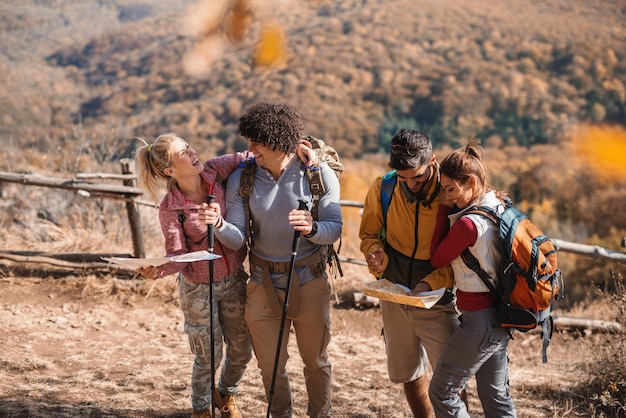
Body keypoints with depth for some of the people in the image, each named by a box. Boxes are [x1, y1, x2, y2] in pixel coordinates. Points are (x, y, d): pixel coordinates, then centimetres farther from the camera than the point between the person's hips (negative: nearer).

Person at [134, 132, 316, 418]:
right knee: (209, 356, 9)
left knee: (241, 351, 16)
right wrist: (157, 270, -39)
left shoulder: (216, 171, -13)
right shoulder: (170, 209, -20)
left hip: (234, 279, 4)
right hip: (199, 289, -4)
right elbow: (178, 255, -17)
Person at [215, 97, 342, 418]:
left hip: (308, 279, -1)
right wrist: (218, 225, -31)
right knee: (270, 366, 10)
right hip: (263, 281, 1)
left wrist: (312, 229, -34)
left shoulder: (319, 174, -10)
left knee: (315, 359, 14)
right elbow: (237, 238, -10)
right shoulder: (241, 180, -6)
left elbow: (334, 229, -12)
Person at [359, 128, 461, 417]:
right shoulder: (382, 189, -9)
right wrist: (375, 252, -16)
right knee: (408, 374, 18)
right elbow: (369, 234, 7)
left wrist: (432, 282, -27)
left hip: (437, 300, -4)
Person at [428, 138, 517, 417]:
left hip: (478, 320, -9)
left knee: (442, 393, 5)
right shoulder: (501, 209, 3)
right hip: (500, 319, 9)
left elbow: (437, 259, -7)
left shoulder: (468, 224, -23)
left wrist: (444, 210, -7)